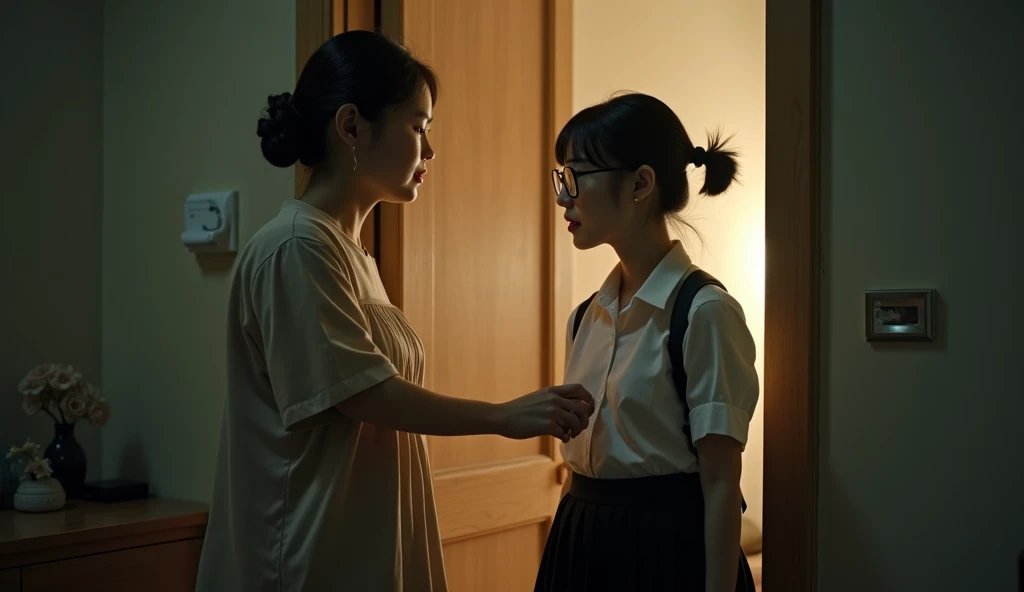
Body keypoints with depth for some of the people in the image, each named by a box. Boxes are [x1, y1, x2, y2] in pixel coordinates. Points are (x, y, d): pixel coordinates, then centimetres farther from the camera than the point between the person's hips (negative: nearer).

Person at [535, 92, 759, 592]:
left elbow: (720, 483, -15)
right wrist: (567, 551, 12)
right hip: (582, 546, 6)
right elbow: (579, 460, 11)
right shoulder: (586, 317, 6)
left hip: (666, 546, -6)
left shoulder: (703, 312, -14)